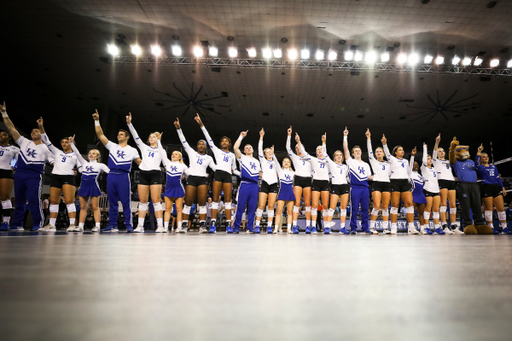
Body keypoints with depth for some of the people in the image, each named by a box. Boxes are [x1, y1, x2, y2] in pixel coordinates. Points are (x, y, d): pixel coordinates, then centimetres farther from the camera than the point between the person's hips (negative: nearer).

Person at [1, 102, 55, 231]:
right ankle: (17, 224, 15)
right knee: (19, 200, 8)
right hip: (20, 174, 4)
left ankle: (38, 224, -5)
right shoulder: (24, 142, 17)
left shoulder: (45, 148, 11)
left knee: (34, 199, -12)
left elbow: (55, 162, 6)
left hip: (34, 175, -4)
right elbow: (11, 128, 15)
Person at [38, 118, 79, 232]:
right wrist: (41, 127, 7)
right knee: (53, 201, 5)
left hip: (68, 178, -4)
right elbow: (47, 142, 14)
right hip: (56, 177, 4)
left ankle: (72, 224, -17)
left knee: (69, 201, -14)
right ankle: (51, 225, 10)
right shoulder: (57, 152, 19)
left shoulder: (75, 155, 12)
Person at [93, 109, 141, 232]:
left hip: (123, 176, -3)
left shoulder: (132, 150, 11)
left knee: (126, 202, -4)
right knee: (112, 202, 6)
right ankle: (112, 225, 12)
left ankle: (128, 226, 1)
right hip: (111, 176, 3)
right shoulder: (112, 146, 16)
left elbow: (141, 163, 12)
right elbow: (100, 134, 11)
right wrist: (97, 121, 3)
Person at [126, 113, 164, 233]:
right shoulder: (144, 147, 19)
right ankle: (140, 226, 2)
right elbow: (136, 136, 11)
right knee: (142, 201, 0)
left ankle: (160, 226, -10)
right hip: (143, 174, 3)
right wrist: (129, 123, 4)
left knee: (156, 200, -9)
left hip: (155, 174, -2)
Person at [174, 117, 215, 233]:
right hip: (191, 179, -1)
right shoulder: (191, 152, 13)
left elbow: (216, 168, 15)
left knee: (202, 203, -6)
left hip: (203, 180, 1)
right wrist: (178, 128, -1)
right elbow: (183, 141, 7)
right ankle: (184, 225, 0)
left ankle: (202, 226, -7)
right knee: (188, 203, -3)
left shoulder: (209, 158, 17)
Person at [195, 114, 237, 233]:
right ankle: (213, 225, -9)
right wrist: (201, 124, 5)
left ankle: (228, 225, -4)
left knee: (227, 200, -3)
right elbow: (208, 138, 10)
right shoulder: (216, 151, 17)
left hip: (228, 176, 2)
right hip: (218, 174, -2)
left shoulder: (232, 155, 25)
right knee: (215, 199, -7)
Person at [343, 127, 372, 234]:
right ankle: (353, 229, 1)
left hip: (365, 187, 4)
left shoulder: (366, 165, 22)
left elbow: (369, 177, 25)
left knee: (365, 209, 2)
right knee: (354, 209, -5)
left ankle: (365, 229, 8)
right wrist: (345, 136, -4)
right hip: (355, 187, -4)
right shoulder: (351, 162, 9)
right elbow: (345, 149, -1)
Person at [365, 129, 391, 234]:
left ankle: (385, 227, 3)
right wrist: (368, 137, -3)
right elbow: (369, 150, 2)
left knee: (385, 207, -1)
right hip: (376, 184, -3)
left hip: (387, 184, 3)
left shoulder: (388, 163, 22)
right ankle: (372, 226, -4)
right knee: (377, 206, -13)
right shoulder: (373, 161, 12)